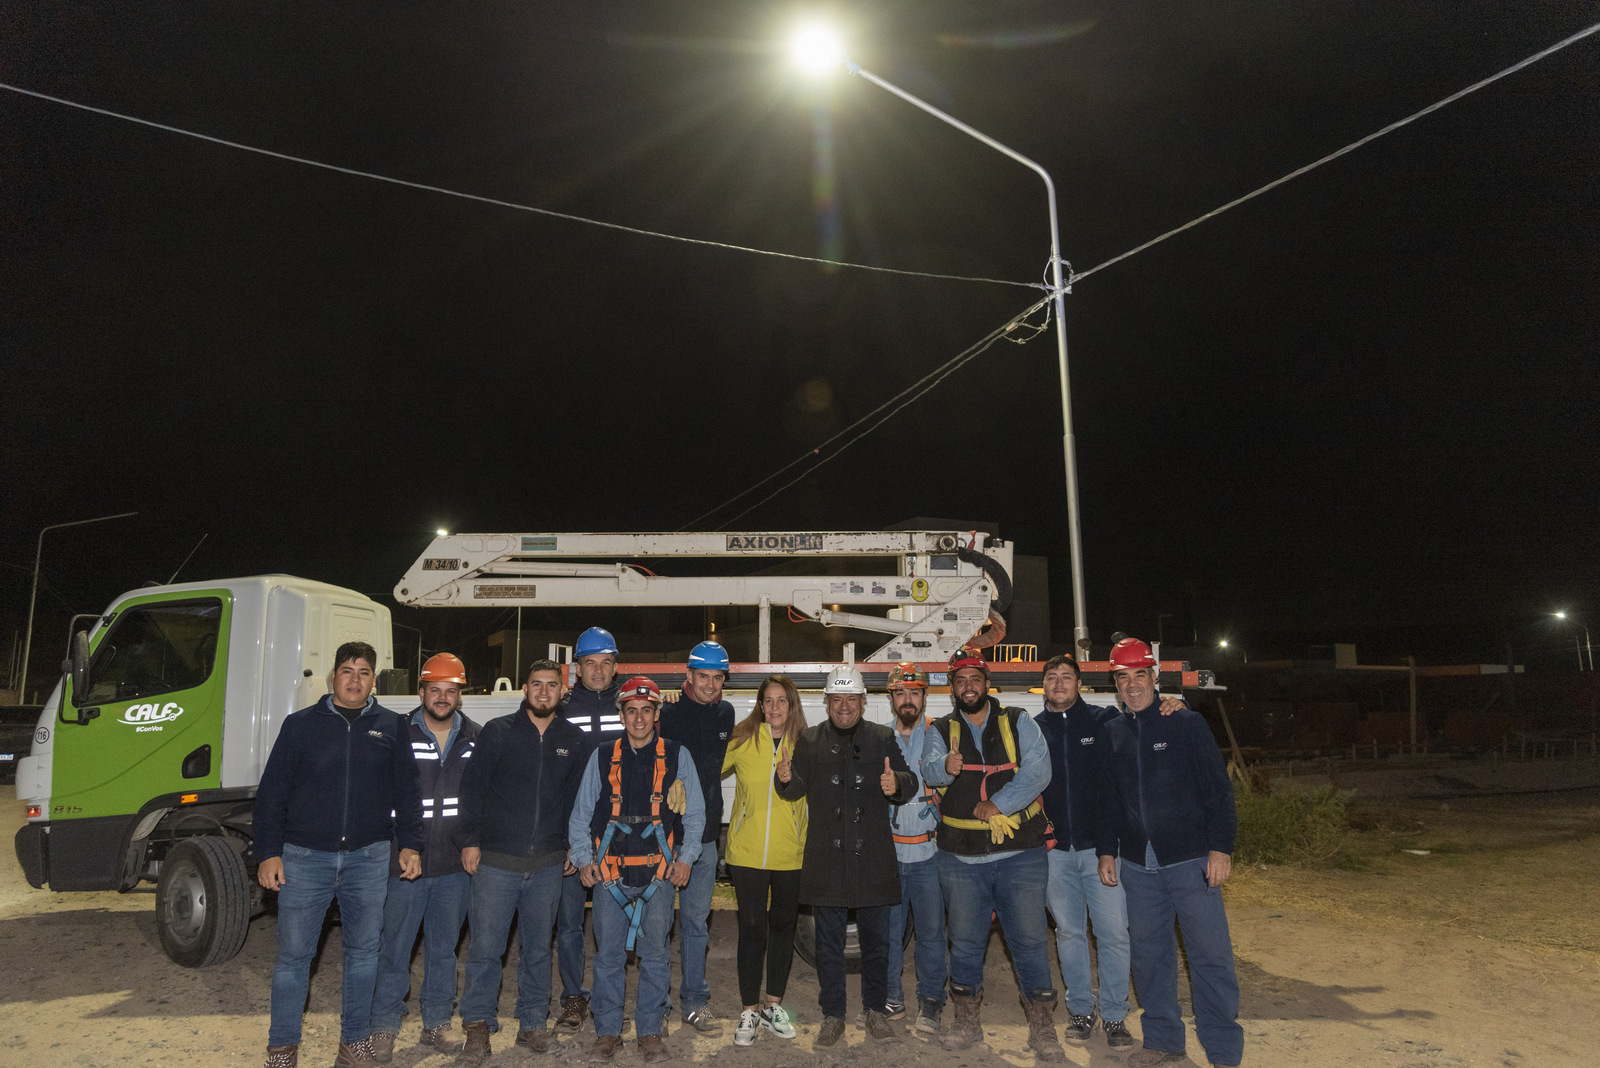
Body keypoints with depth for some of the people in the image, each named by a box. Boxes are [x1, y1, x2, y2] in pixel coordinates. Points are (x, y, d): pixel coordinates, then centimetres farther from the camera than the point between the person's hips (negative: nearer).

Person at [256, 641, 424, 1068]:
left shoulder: (392, 728, 7)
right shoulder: (301, 724, 4)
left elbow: (408, 792, 10)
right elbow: (271, 792, 3)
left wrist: (409, 844, 1)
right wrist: (268, 853, -3)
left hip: (369, 859, 1)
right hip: (304, 857, -1)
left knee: (363, 952, 9)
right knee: (293, 954, 4)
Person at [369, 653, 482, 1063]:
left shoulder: (475, 739, 4)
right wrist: (386, 849, -3)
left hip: (455, 864, 2)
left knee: (443, 948, 13)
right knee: (395, 947, 5)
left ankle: (437, 1022, 26)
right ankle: (384, 1026, 20)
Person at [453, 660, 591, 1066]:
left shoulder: (575, 740, 7)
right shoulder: (497, 732, 0)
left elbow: (578, 799, 13)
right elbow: (472, 788, 1)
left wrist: (574, 846, 9)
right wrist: (469, 840, -3)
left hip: (547, 864, 2)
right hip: (496, 861, -2)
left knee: (538, 948, 11)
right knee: (485, 946, 0)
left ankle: (533, 1023, 25)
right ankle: (477, 1026, 15)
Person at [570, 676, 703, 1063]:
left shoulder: (677, 756, 5)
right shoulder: (602, 757, 7)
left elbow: (694, 814, 9)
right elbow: (581, 814, 13)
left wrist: (685, 858, 1)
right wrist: (583, 860, 5)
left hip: (658, 872, -1)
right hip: (609, 873, 1)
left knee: (655, 954, 4)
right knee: (608, 954, 7)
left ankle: (650, 1031, 18)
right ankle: (607, 1030, 21)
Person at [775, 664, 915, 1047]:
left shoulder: (882, 738, 6)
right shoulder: (810, 740, 6)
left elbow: (910, 785, 1)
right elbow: (797, 789, 1)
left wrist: (897, 783, -23)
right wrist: (786, 779, -22)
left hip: (873, 857, 0)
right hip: (827, 857, 0)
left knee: (876, 937, 9)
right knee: (829, 940, 8)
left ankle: (875, 1009, 27)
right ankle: (833, 1015, 22)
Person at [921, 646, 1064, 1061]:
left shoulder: (1019, 723, 4)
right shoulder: (941, 731, 7)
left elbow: (1038, 770, -10)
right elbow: (930, 768, -12)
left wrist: (998, 804, -18)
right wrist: (944, 767, -36)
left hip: (1021, 855, -1)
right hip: (961, 859, 2)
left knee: (1030, 940, 1)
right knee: (965, 941, 10)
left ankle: (1042, 1026, 16)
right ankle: (967, 1020, 27)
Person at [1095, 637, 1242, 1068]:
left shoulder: (1186, 723, -2)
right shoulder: (1109, 734, 10)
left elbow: (1218, 788, -4)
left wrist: (1220, 847, -10)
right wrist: (1106, 850, 13)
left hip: (1191, 859, -4)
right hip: (1137, 865, 4)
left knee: (1210, 956, -1)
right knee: (1149, 955, 11)